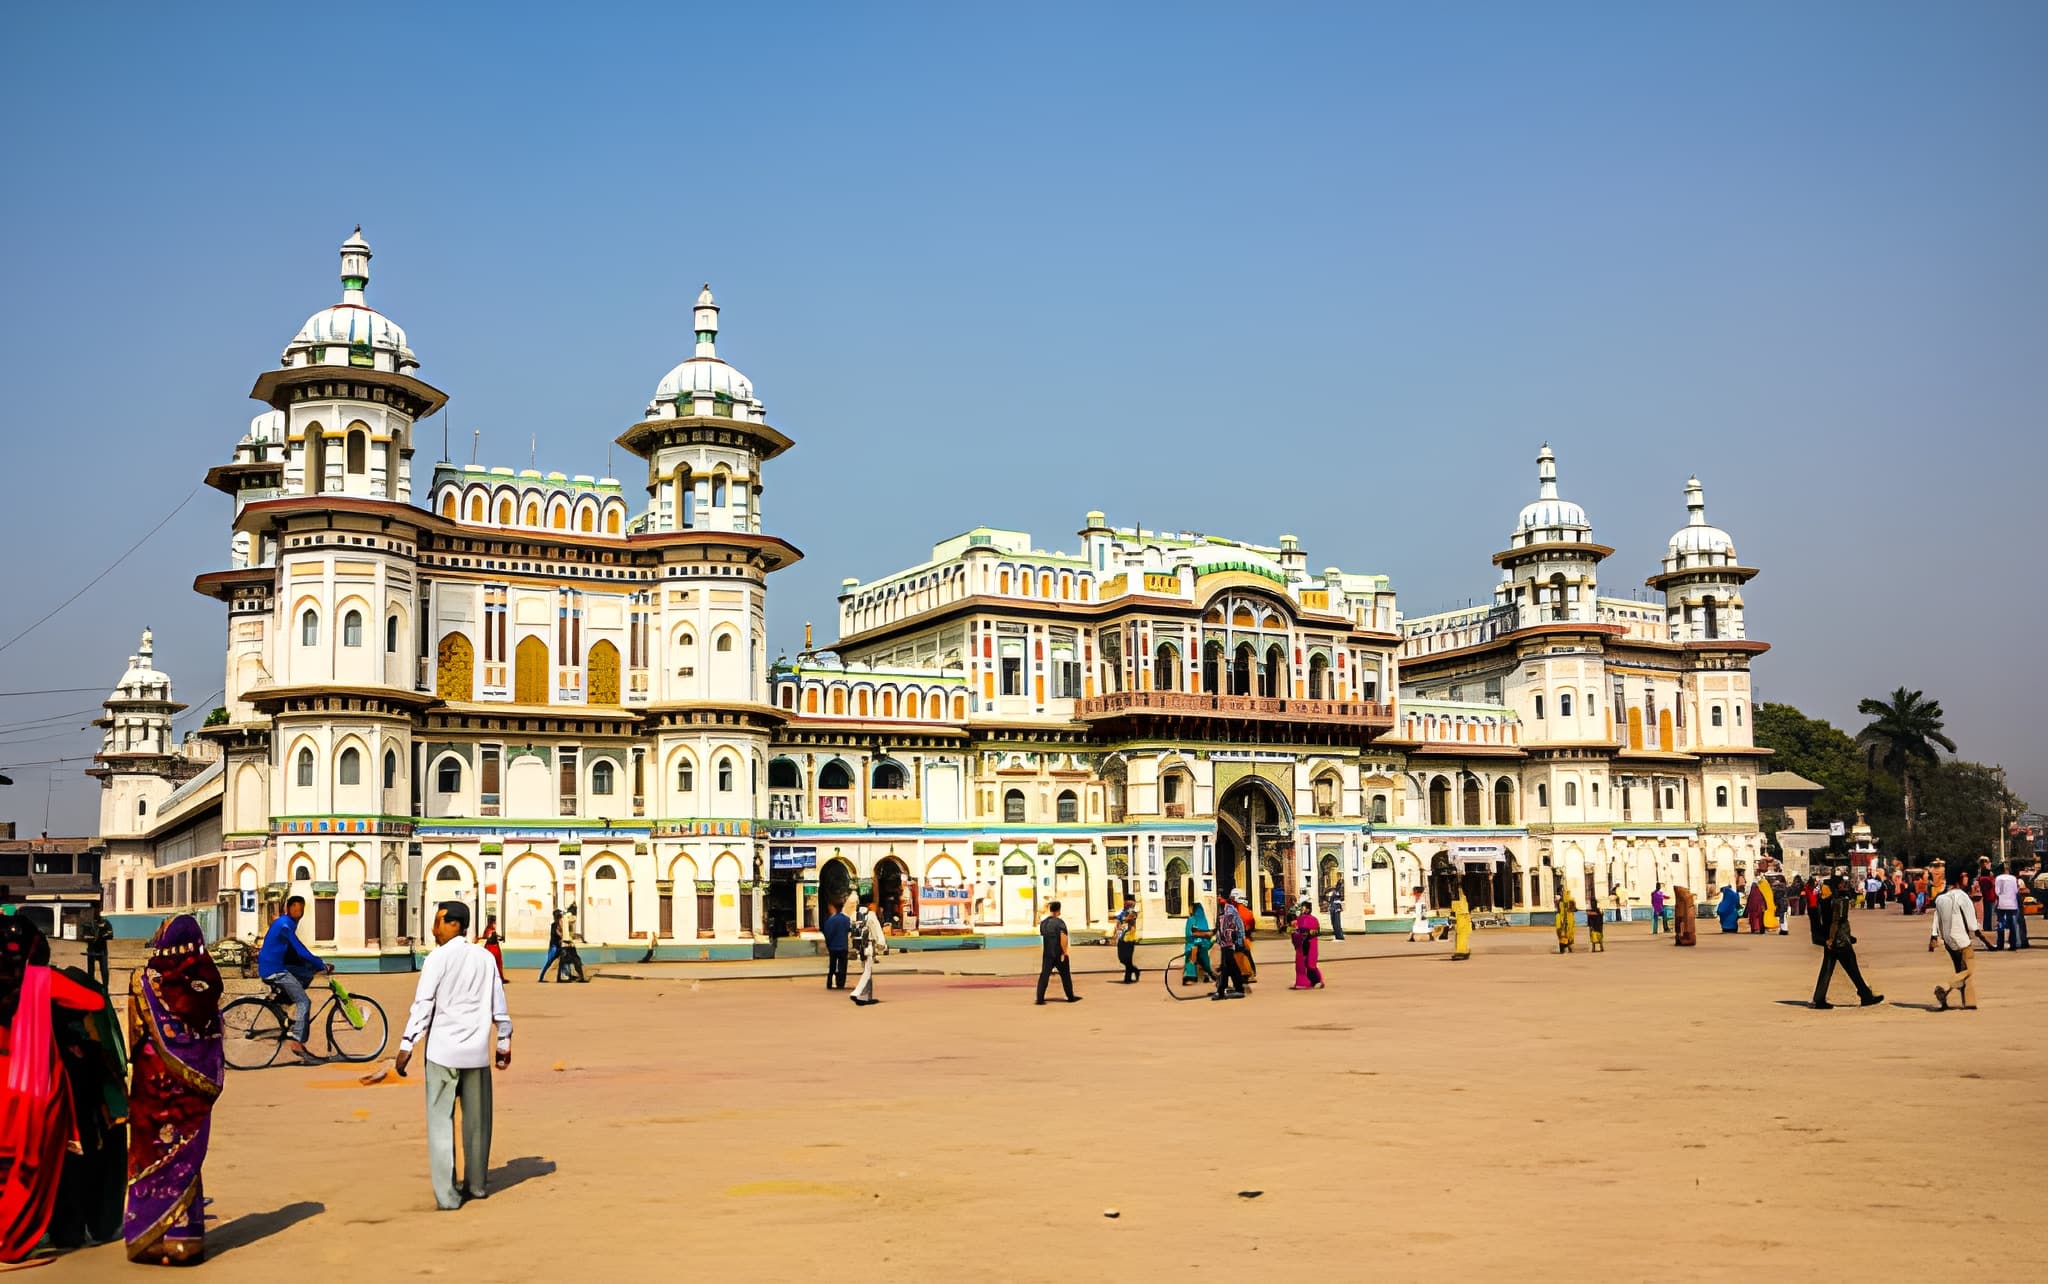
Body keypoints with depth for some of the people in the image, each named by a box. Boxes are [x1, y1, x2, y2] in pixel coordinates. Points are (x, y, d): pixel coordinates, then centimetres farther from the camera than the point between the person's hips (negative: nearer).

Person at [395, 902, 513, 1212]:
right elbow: (499, 1005, 11)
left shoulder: (438, 959, -7)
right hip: (477, 1051, 4)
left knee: (440, 1121, 1)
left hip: (443, 1051, -4)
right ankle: (476, 1184, 26)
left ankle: (446, 1195, -2)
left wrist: (406, 1046, -6)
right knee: (476, 1120, 15)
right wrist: (504, 1043, 20)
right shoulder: (486, 959, 7)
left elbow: (423, 1005, -10)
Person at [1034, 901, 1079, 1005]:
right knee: (1065, 975, 10)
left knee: (1044, 975, 1)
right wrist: (1064, 952, -17)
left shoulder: (1043, 923, 7)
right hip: (1059, 953, -4)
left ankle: (1040, 999, -9)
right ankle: (1071, 997, 21)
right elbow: (1063, 938, -22)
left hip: (1047, 954, 4)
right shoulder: (1060, 922, -12)